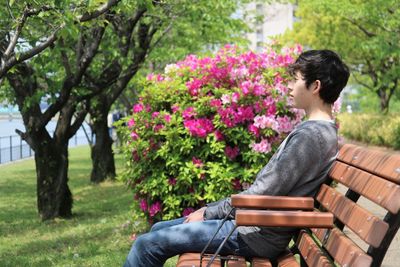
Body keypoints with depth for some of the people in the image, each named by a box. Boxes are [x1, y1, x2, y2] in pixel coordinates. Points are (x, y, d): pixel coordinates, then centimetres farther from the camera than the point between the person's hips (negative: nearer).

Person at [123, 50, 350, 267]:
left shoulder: (310, 135, -20)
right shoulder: (320, 130, 13)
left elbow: (262, 195, -21)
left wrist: (208, 213, -8)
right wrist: (211, 209, 13)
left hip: (257, 235, -10)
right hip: (254, 222, 10)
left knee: (147, 244, -10)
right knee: (159, 229, 16)